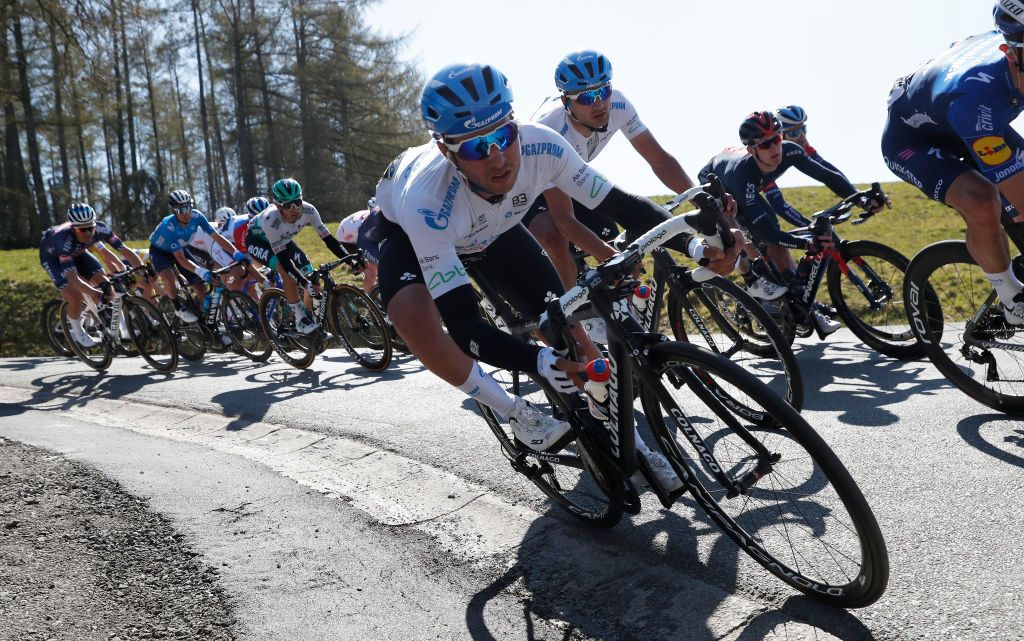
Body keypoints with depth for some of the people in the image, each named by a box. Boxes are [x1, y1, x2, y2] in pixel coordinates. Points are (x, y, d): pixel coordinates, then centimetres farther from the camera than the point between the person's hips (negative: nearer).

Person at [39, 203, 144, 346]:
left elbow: (125, 250, -29)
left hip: (76, 252, 5)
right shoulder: (65, 239, -44)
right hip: (52, 255, -5)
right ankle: (78, 334, 8)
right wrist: (94, 293, -62)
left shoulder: (100, 229, -34)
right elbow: (73, 278, -47)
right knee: (75, 297, -18)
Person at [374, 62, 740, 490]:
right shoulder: (427, 202, -45)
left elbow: (620, 204, -23)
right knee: (413, 315, -35)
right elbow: (463, 325, -45)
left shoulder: (541, 146, -34)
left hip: (491, 227, 4)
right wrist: (540, 363, -59)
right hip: (406, 229, -3)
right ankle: (514, 414, -14)